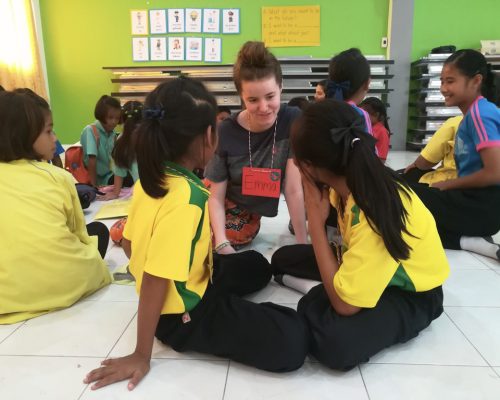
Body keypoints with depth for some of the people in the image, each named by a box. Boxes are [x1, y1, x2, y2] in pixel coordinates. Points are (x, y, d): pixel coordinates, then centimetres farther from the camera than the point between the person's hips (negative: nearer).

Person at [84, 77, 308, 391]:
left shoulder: (149, 178, -4)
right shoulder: (187, 197, -31)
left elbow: (130, 244, 7)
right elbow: (154, 280, -29)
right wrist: (141, 356, -19)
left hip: (178, 291, 9)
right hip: (183, 314, -9)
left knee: (257, 265, 25)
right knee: (293, 341, -20)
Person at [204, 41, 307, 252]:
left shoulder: (294, 121, -22)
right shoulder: (225, 132, -20)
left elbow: (294, 189, -22)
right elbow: (216, 197, -13)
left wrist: (303, 243, -22)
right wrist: (222, 244, -27)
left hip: (269, 208, 1)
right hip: (234, 210, 0)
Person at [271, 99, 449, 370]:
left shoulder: (378, 214, -38)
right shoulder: (355, 176, -17)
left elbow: (345, 304, -34)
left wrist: (315, 217, -31)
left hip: (411, 295, -7)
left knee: (333, 339, -35)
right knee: (283, 260, 7)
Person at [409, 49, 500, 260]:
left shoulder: (480, 113, -14)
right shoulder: (473, 113, 14)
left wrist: (447, 185, -10)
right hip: (473, 199, 10)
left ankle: (461, 240, -10)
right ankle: (468, 239, 1)